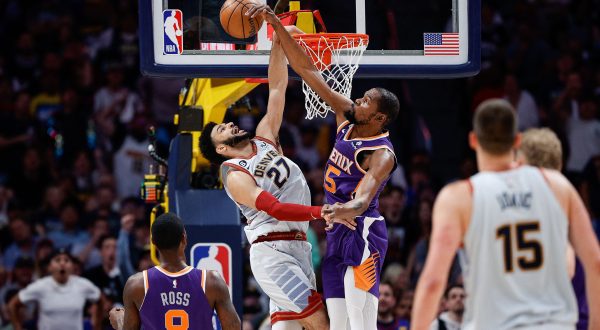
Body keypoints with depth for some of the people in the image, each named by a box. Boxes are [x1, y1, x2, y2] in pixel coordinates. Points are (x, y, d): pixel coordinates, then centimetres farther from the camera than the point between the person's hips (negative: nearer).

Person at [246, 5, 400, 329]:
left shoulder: (382, 155, -19)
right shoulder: (347, 115, 4)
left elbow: (363, 198, -36)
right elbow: (307, 70, 5)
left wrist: (347, 210, -60)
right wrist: (276, 24, 0)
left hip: (362, 234, -8)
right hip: (337, 233, 9)